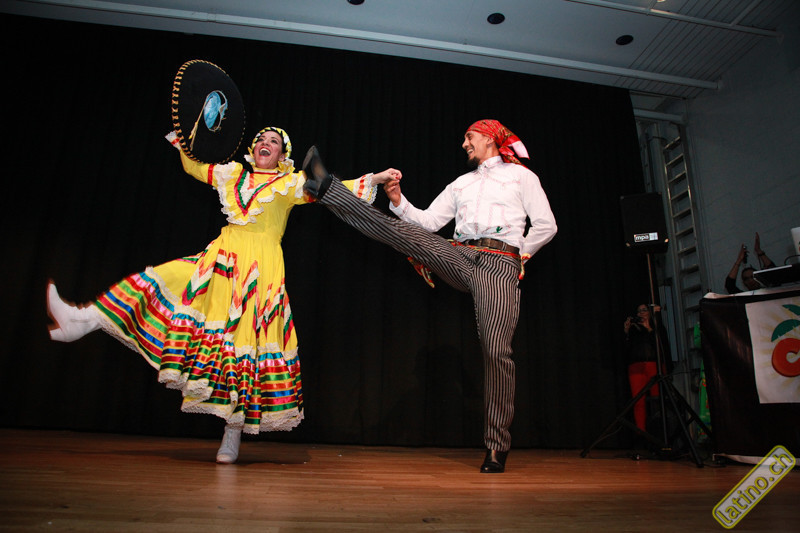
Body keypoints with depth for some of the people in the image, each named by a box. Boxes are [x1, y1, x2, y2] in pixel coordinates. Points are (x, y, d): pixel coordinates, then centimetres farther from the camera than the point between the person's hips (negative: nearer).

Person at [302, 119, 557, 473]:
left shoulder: (521, 175, 16)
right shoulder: (460, 183, 26)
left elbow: (546, 226, 11)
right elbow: (427, 221, 17)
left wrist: (518, 255, 8)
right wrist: (399, 201, 4)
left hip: (501, 265, -4)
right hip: (459, 257, 4)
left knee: (496, 350, -12)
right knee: (400, 230, -14)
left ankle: (497, 446, -2)